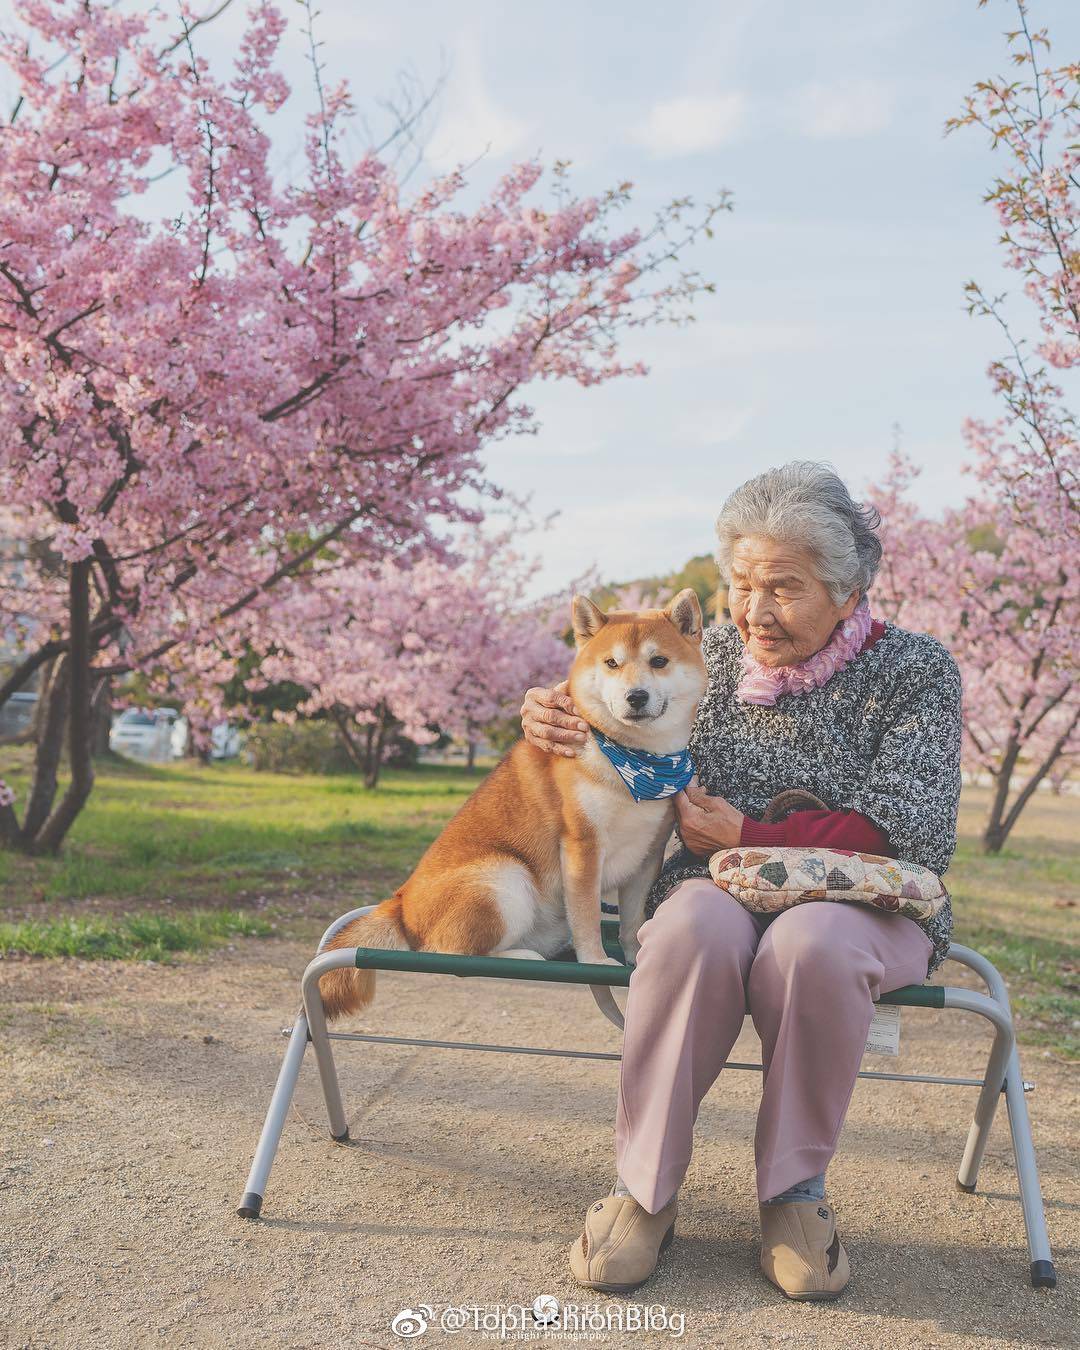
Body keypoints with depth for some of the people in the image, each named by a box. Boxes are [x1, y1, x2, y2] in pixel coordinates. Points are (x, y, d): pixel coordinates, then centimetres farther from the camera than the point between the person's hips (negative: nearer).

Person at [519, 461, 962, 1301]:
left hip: (863, 901, -2)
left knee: (812, 943, -39)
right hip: (720, 889, 2)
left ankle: (794, 1189, -15)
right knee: (696, 929, -36)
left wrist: (751, 840, -11)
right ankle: (645, 1190, -19)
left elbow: (911, 833, -9)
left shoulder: (916, 669, 1)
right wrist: (561, 725, -2)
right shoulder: (712, 656, 10)